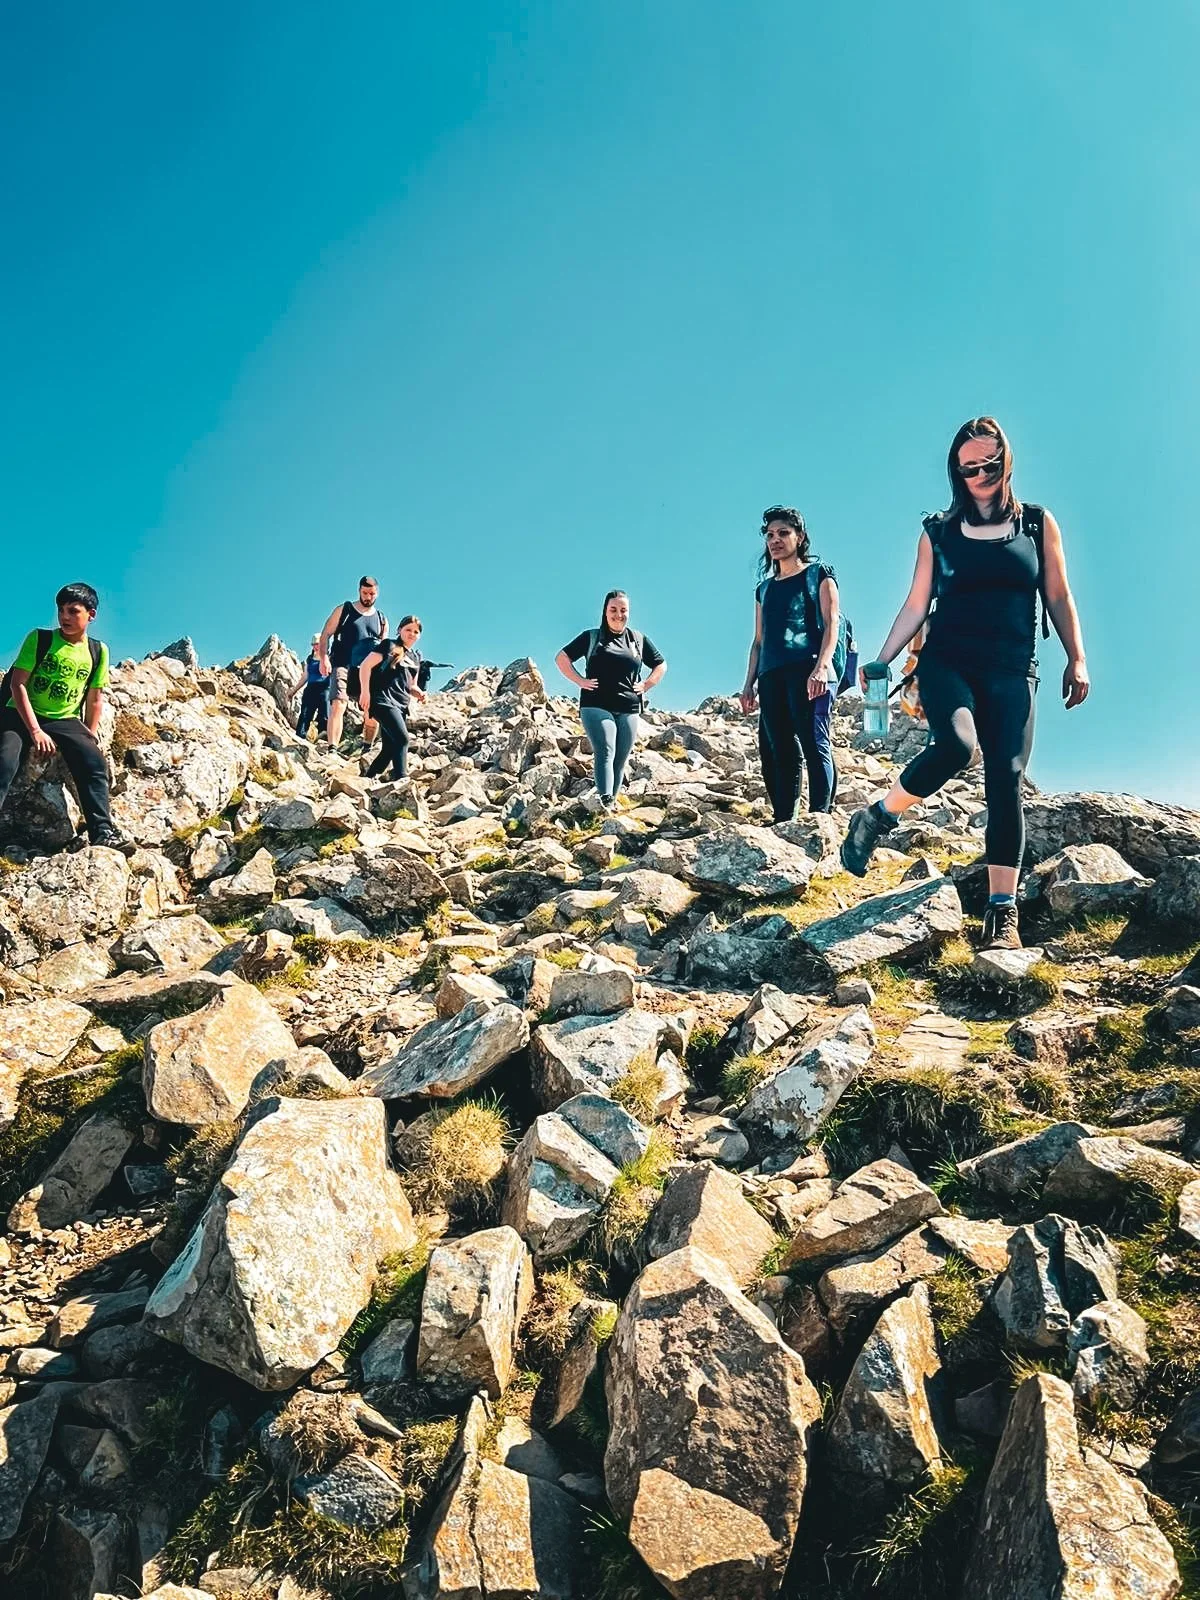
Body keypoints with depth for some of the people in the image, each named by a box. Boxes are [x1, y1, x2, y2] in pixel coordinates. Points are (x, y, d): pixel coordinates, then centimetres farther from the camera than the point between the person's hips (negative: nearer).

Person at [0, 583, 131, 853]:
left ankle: (103, 832, -22)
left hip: (65, 720, 2)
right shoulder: (39, 638, -4)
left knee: (95, 762, -22)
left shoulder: (98, 651, 4)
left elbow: (95, 698, 11)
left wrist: (90, 736, 4)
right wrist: (35, 731, -17)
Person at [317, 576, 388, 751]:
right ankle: (332, 749, -27)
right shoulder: (344, 610, 7)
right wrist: (324, 658, -13)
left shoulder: (381, 620, 16)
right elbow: (325, 634, 2)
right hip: (342, 666, -4)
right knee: (338, 705, -21)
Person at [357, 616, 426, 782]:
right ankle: (401, 779, -26)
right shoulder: (389, 645, 2)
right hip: (383, 700, -8)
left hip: (402, 705, 8)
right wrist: (365, 691, -16)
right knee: (402, 738, -23)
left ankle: (368, 778, 17)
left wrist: (419, 693, 5)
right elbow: (366, 665, -6)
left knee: (390, 748, 5)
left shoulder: (416, 657, 22)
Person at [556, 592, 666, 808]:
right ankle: (605, 802, -33)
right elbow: (561, 658, 10)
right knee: (605, 753, -21)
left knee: (620, 760, 3)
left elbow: (660, 665, 25)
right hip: (596, 706, -4)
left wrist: (645, 686, 10)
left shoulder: (639, 639, 16)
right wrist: (580, 681, 0)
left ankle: (613, 803, 10)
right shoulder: (591, 637, 8)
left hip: (628, 711, 4)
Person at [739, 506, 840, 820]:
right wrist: (749, 683, 14)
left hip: (808, 672, -6)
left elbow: (831, 624, 0)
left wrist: (821, 667, -15)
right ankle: (784, 822, 0)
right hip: (771, 676, 6)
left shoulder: (818, 574, 11)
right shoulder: (764, 589, 26)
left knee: (815, 745, -15)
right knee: (779, 752, 0)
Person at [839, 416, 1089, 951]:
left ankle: (1003, 912, -8)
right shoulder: (938, 532, 10)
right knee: (956, 743, -32)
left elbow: (1058, 597, 11)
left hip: (1011, 671, 1)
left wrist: (1076, 659, 4)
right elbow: (916, 605, 10)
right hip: (947, 662, -1)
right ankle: (877, 818, -10)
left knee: (1006, 781, -10)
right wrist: (881, 661, 3)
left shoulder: (1038, 524, 11)